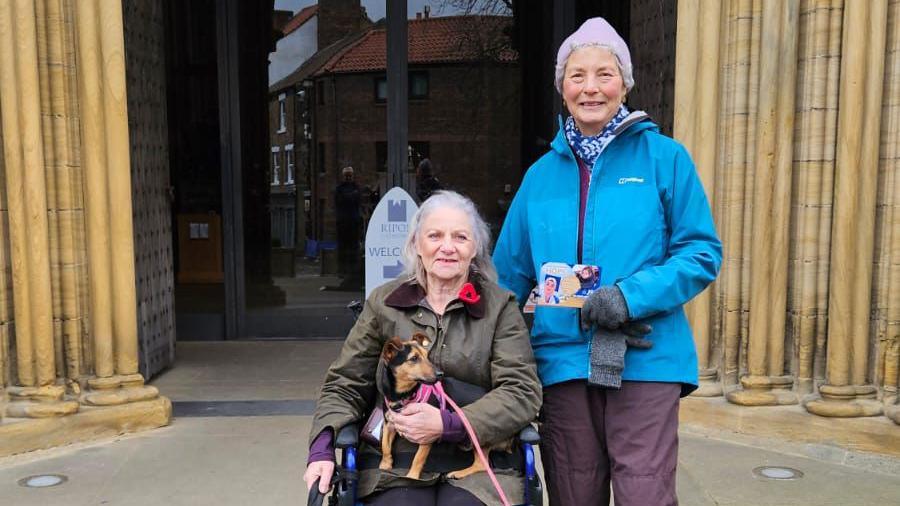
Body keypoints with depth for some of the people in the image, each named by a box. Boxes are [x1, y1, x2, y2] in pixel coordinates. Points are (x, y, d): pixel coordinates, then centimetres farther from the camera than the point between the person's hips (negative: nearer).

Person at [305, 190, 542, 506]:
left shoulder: (501, 307, 6)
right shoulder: (383, 303, 10)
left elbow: (522, 391, -3)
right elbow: (345, 385, 12)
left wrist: (448, 424, -15)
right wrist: (322, 448, -6)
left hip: (477, 460, -1)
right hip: (393, 464, 1)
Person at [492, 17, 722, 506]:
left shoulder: (664, 157, 2)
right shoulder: (541, 174, 10)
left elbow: (702, 253, -1)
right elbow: (511, 274, 14)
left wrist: (632, 296, -15)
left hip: (645, 360, -3)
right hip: (563, 361, 3)